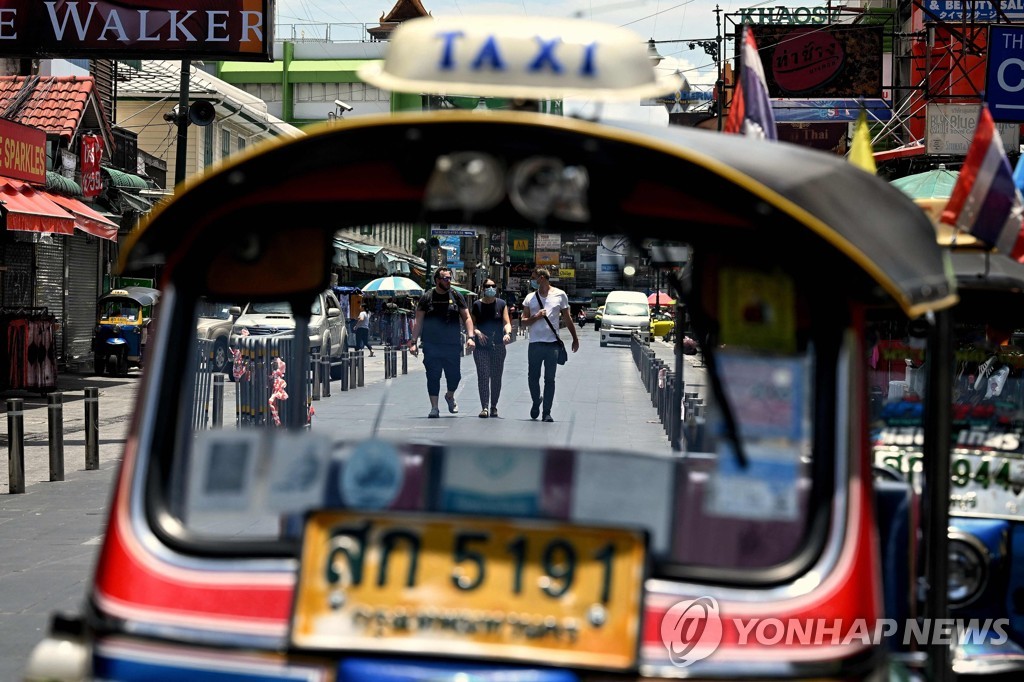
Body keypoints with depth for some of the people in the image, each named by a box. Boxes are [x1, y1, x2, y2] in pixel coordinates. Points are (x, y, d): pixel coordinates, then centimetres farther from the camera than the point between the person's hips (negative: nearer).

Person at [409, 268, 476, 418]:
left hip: (453, 344, 1)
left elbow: (467, 318, 8)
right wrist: (413, 341, -2)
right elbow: (418, 321, 5)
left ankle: (450, 396, 33)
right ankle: (434, 407, 5)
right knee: (433, 377, -2)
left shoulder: (456, 296, 7)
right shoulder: (427, 297, 4)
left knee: (454, 375, 3)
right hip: (431, 345, -1)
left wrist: (470, 337, -6)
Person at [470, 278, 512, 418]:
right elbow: (472, 323, 5)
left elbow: (507, 322, 2)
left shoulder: (501, 304, 7)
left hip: (498, 345, 1)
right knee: (483, 375, -11)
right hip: (481, 345, -1)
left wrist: (507, 333, -19)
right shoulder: (477, 305, 5)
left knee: (496, 377, 4)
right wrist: (477, 332, -15)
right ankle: (484, 407, -15)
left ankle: (494, 407, 16)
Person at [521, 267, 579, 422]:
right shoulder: (530, 298, 9)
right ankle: (536, 401, 28)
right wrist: (536, 317, -11)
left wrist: (575, 338, 13)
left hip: (552, 343, -2)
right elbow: (523, 320, 8)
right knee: (532, 377, 2)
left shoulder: (560, 295, 4)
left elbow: (567, 319, 12)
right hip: (535, 343, 2)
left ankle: (547, 412, 4)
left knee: (550, 379, 0)